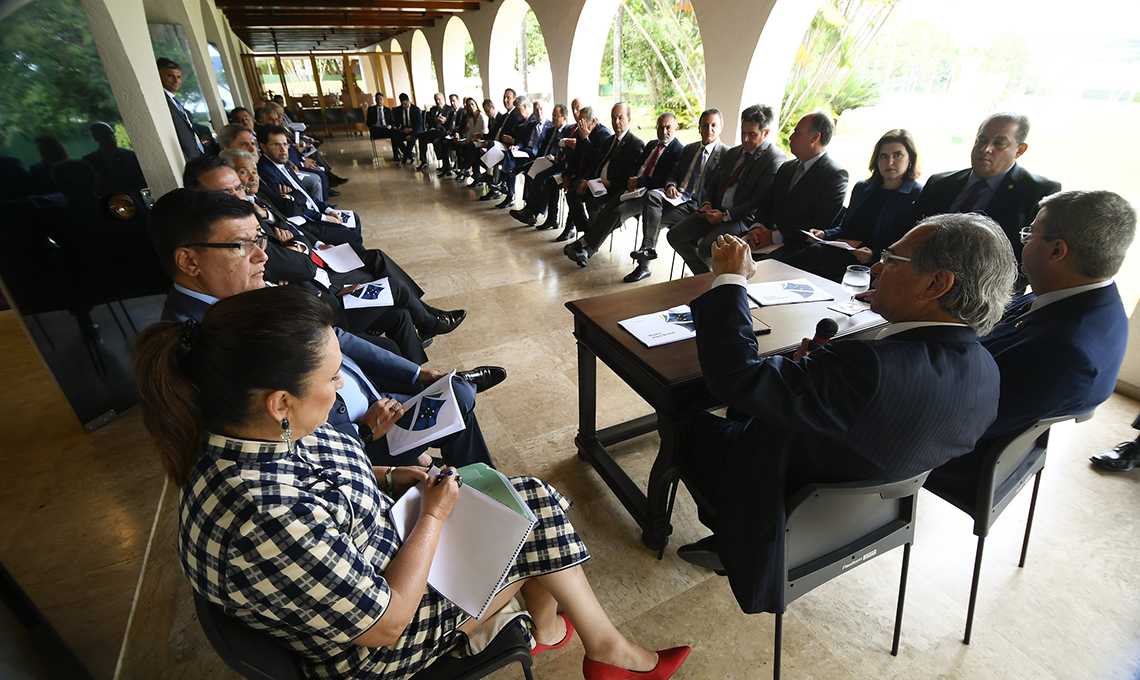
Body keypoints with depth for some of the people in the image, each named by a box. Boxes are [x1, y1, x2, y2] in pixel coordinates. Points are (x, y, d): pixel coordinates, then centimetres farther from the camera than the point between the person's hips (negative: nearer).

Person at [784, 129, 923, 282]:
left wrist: (873, 255, -22)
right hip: (840, 249, 5)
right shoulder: (862, 187, 23)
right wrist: (824, 234, 4)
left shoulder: (917, 196, 4)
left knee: (816, 251, -32)